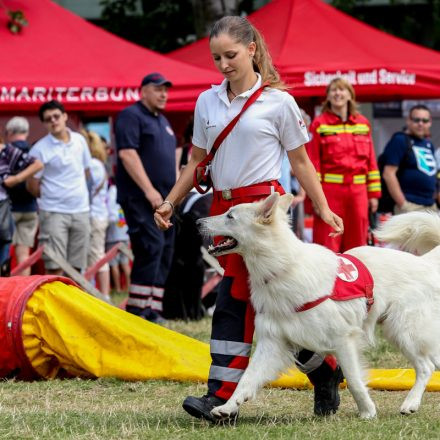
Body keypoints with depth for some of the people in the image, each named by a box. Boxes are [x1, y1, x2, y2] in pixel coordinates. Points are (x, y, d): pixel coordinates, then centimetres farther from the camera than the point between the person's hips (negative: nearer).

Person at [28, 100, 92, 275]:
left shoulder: (80, 140, 7)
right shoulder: (40, 149, -8)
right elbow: (33, 186, -3)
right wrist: (51, 198, 6)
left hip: (81, 210, 5)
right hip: (54, 213, -4)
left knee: (76, 267, 8)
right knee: (54, 268, -9)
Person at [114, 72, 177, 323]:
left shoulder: (163, 121, 23)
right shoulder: (131, 116, -5)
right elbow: (127, 153, -15)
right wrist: (149, 190, -20)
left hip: (163, 199, 9)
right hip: (140, 198, -9)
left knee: (165, 253, 5)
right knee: (151, 247, -18)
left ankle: (153, 311, 8)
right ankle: (137, 310, -18)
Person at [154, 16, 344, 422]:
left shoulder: (277, 102, -2)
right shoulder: (207, 102, 11)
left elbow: (300, 161, 3)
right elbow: (196, 160, 17)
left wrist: (323, 209, -1)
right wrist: (170, 202, 8)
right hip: (223, 206, 6)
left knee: (234, 300, -12)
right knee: (258, 301, 4)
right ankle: (324, 370, 13)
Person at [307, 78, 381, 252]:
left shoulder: (363, 123, 12)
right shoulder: (319, 124, 1)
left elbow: (371, 160, 13)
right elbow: (313, 162, -3)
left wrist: (374, 193, 8)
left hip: (358, 190, 4)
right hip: (330, 190, -4)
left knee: (356, 245, 6)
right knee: (328, 246, -5)